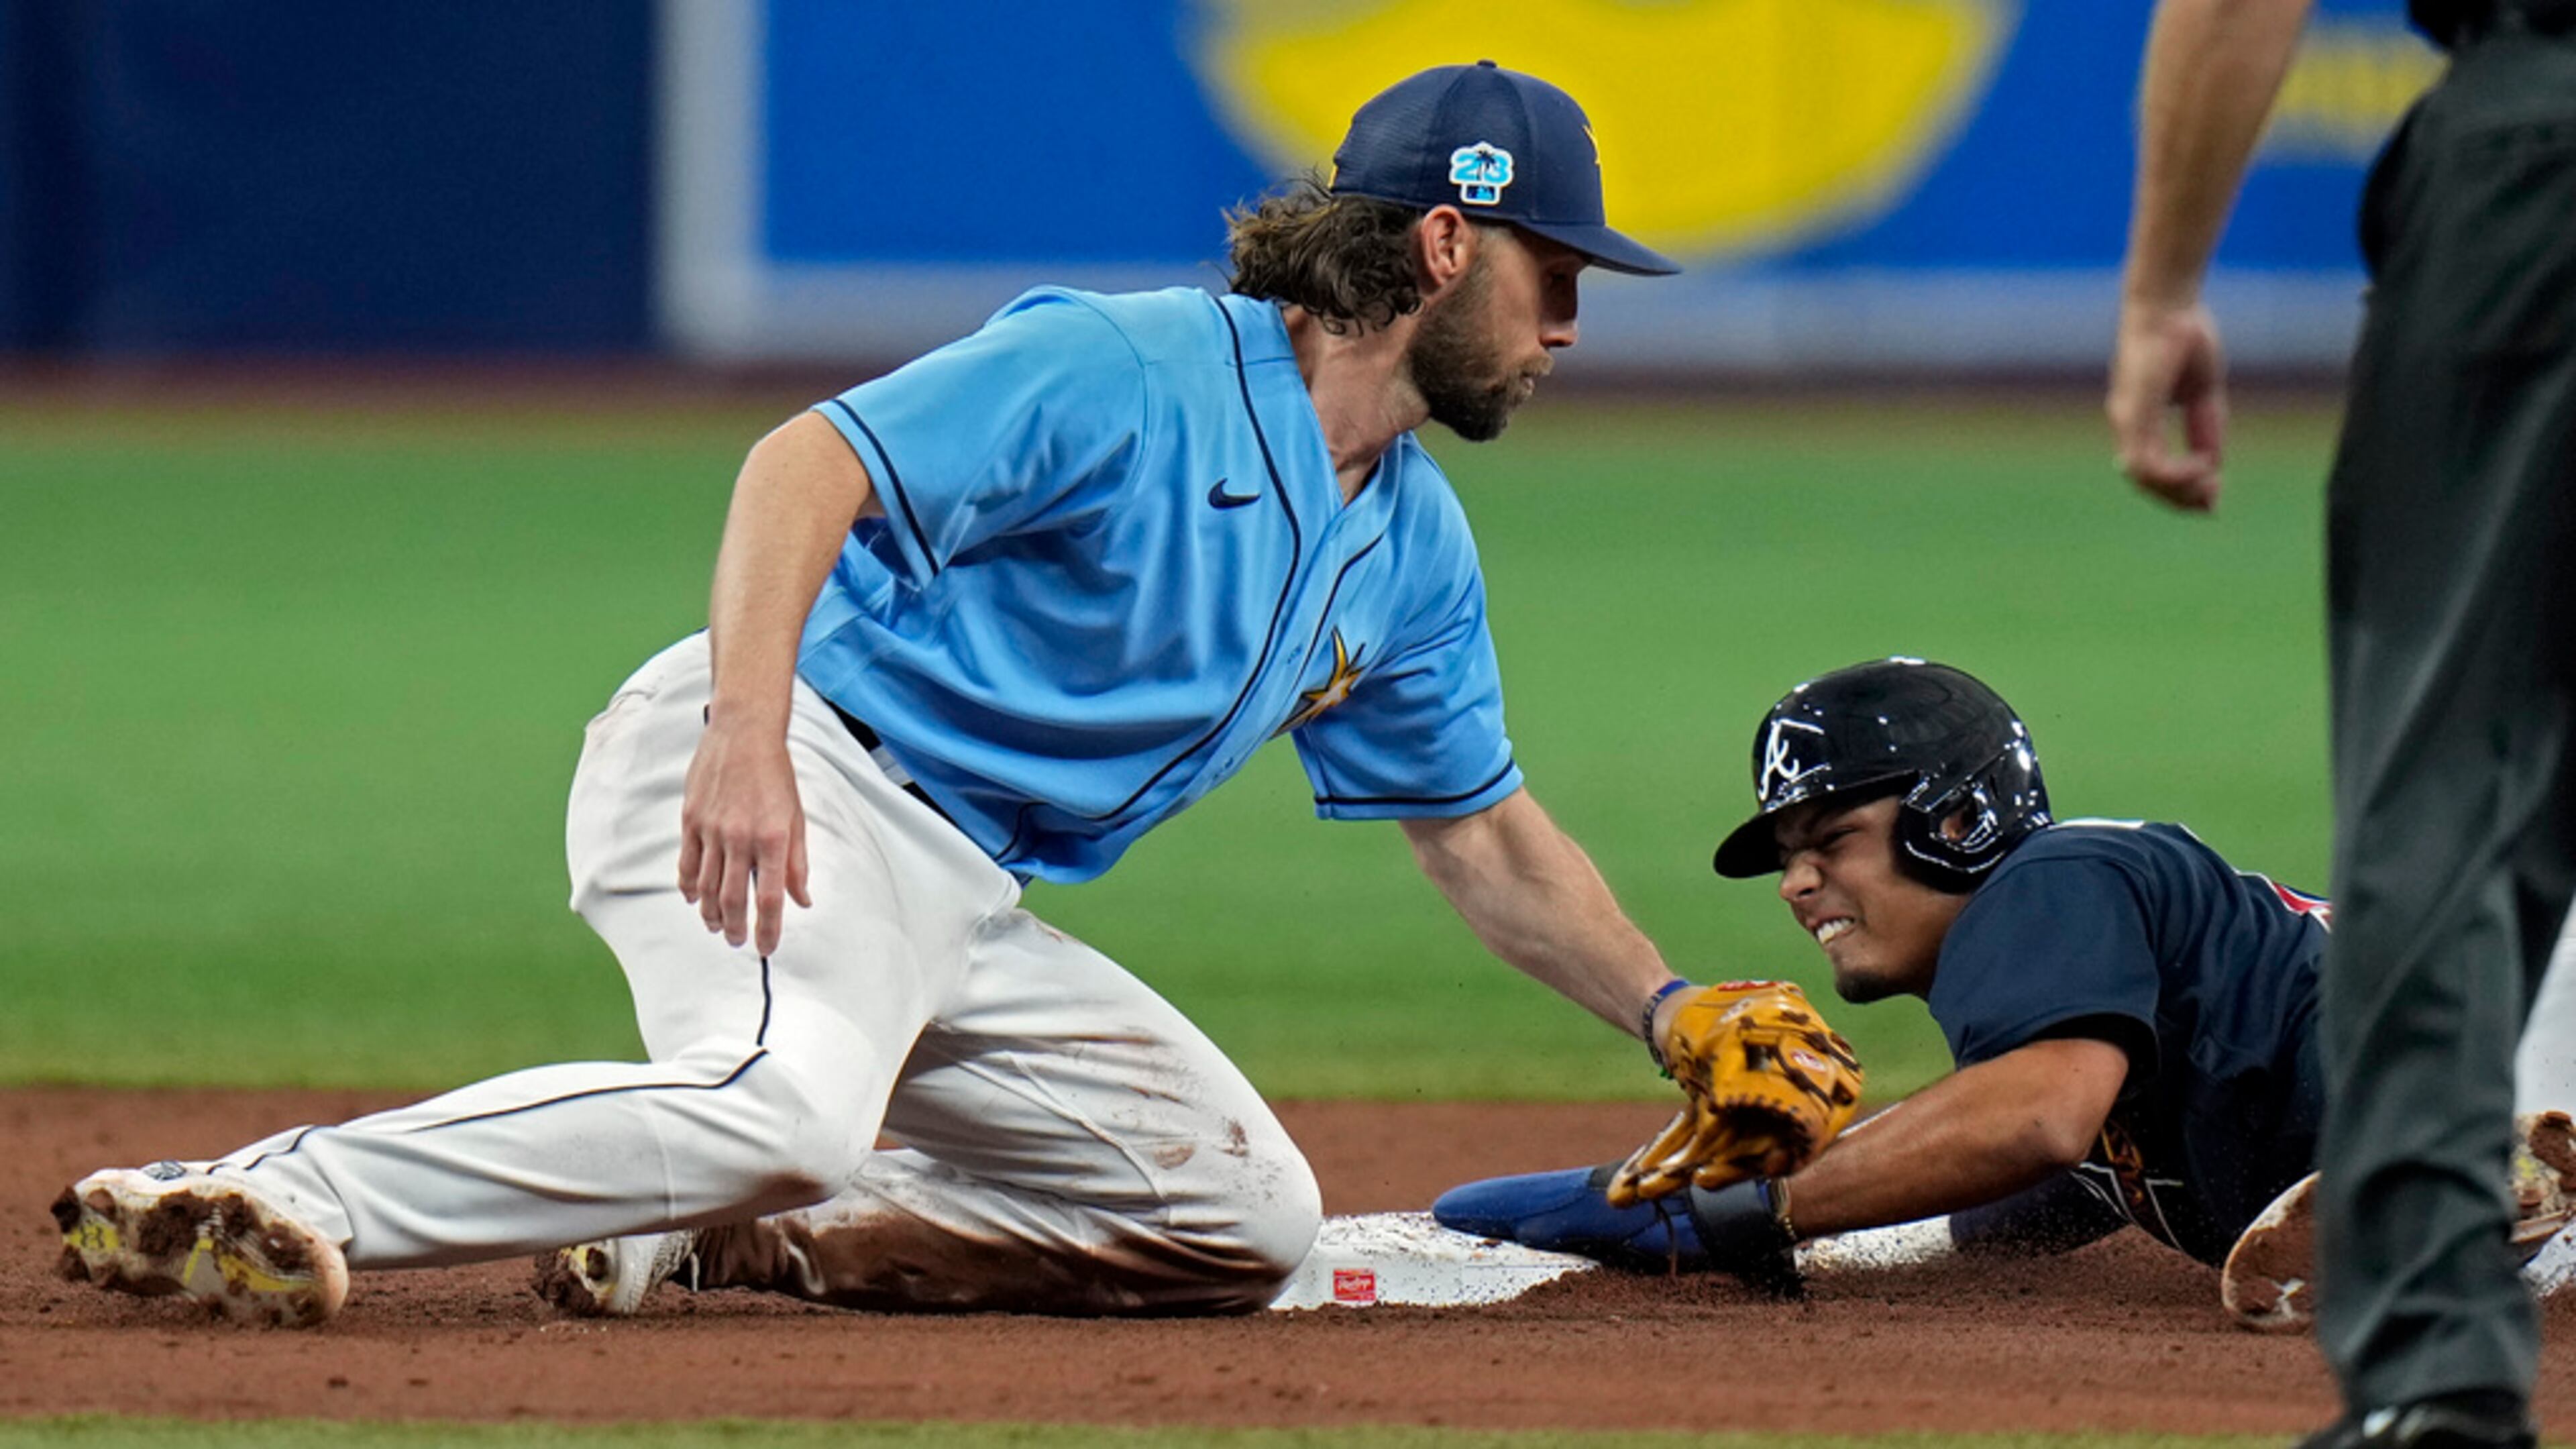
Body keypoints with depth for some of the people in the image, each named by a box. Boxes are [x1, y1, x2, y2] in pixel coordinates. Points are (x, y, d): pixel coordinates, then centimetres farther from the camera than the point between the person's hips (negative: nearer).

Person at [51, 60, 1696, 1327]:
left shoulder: (1415, 546, 18)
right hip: (792, 777, -9)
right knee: (792, 1101, -38)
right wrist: (750, 736, -33)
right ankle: (274, 1196, -34)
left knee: (1247, 1219, -1)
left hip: (962, 907, 9)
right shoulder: (1129, 374, -10)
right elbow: (810, 461, -19)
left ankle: (702, 1236, -3)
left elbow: (1487, 837, 29)